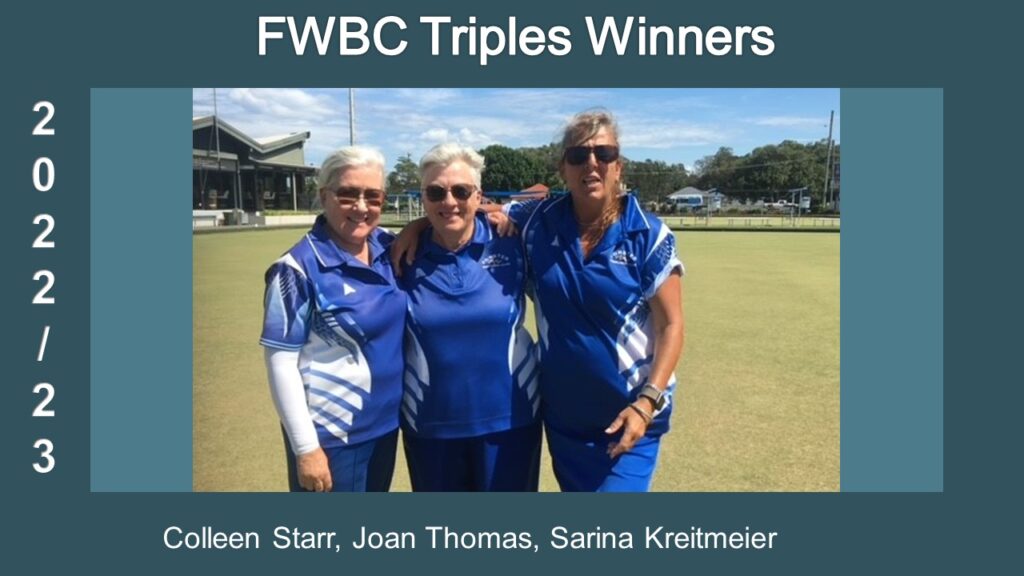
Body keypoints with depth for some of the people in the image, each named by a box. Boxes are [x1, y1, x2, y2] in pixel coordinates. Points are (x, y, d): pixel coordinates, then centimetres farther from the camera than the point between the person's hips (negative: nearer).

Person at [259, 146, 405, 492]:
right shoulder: (299, 268, -17)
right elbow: (281, 362, -15)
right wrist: (306, 447, -15)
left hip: (385, 423, 6)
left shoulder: (388, 249, -2)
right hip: (331, 435, -6)